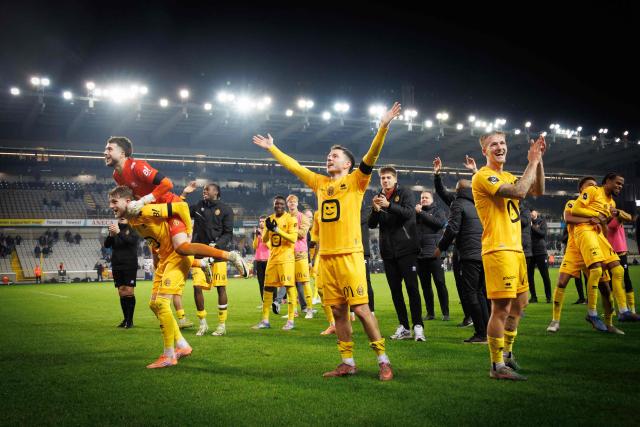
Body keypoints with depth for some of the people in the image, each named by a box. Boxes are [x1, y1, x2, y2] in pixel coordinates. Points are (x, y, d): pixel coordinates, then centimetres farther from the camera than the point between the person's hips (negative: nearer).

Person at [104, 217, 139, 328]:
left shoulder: (132, 230, 0)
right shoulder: (115, 229, 11)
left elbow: (130, 240, -19)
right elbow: (106, 245, 1)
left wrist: (119, 233, -31)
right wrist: (111, 235, -18)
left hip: (130, 266, -4)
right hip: (117, 266, 4)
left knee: (129, 292, -7)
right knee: (121, 292, 5)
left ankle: (130, 320, -3)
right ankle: (125, 319, 12)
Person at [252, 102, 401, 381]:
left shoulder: (355, 181, 2)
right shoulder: (320, 183, 16)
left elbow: (372, 156, -12)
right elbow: (293, 166, 25)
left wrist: (383, 127, -23)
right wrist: (272, 148, 30)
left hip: (349, 255, -6)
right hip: (325, 256, 6)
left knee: (360, 308, -6)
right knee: (338, 310, 9)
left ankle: (383, 360, 4)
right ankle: (348, 363, 17)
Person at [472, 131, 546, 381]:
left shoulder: (508, 177, 19)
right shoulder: (483, 177, -10)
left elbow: (538, 191, 12)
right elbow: (518, 192, -22)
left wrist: (538, 161, 4)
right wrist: (532, 162, -12)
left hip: (516, 248, 10)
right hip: (498, 250, -9)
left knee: (520, 303, 17)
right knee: (502, 308, -9)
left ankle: (507, 353, 32)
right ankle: (497, 366, -1)